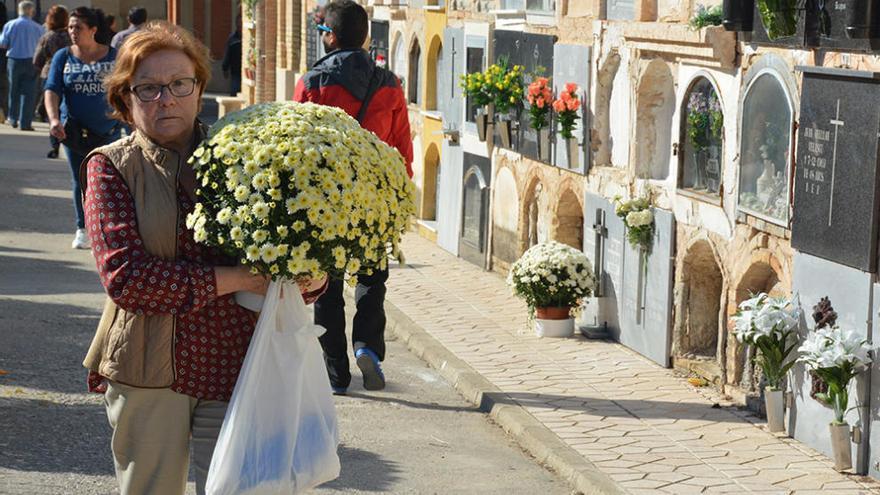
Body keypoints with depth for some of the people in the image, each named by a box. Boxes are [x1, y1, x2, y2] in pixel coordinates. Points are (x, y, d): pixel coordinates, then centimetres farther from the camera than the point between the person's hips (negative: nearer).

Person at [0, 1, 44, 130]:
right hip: (30, 62, -2)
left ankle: (12, 118, 25)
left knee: (14, 91, 18)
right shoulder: (37, 28, -6)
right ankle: (25, 122, -4)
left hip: (14, 61, 2)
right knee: (28, 93, 0)